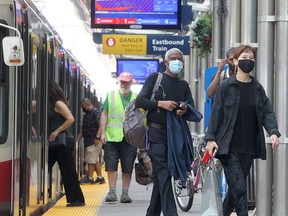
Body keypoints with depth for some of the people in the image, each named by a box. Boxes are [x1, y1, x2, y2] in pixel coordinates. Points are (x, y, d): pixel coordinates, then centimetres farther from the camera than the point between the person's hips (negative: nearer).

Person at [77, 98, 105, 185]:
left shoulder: (96, 112, -11)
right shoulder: (86, 115, 19)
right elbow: (82, 128, 22)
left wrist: (97, 137, -25)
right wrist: (77, 139, 17)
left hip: (94, 141, -10)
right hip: (88, 141, 10)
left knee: (91, 160, -6)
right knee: (95, 160, 11)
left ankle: (89, 178, -1)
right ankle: (100, 178, 15)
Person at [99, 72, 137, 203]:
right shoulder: (111, 96, 8)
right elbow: (104, 115, 8)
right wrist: (103, 133, 0)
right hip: (112, 137, 0)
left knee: (127, 168, 3)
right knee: (111, 166, -4)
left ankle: (125, 193, 9)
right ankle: (112, 192, 0)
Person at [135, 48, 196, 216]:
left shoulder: (184, 85, 17)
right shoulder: (155, 78, 4)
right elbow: (139, 101, -2)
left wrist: (185, 110, -13)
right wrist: (160, 103, -14)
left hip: (175, 133, 5)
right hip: (156, 132, -5)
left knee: (161, 176, 7)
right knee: (163, 174, -15)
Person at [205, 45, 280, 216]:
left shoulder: (257, 88, 10)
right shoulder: (226, 86, -2)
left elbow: (267, 112, 5)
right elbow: (216, 112, -2)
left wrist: (273, 132, -12)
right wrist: (211, 138, -8)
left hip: (249, 147, 5)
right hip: (229, 147, -5)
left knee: (235, 188, 10)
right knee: (239, 188, -12)